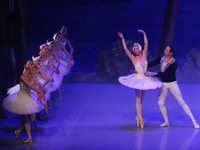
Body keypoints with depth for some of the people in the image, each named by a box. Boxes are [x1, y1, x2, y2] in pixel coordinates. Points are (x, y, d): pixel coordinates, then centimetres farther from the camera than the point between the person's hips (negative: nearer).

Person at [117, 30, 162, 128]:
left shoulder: (144, 55, 3)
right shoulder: (133, 58, -5)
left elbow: (146, 43, -2)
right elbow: (125, 49, -12)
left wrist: (144, 34, -9)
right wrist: (123, 39, -16)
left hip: (145, 79, 4)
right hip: (137, 80, -4)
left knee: (141, 99, 11)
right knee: (138, 99, -4)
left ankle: (138, 117, 22)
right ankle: (140, 119, -2)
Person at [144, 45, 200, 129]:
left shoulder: (174, 64, -22)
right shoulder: (162, 59, -3)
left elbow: (164, 74, -26)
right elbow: (151, 64, -2)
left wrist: (151, 74, -27)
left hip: (172, 84, -6)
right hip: (163, 84, 6)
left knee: (181, 102, -5)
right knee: (160, 103, 1)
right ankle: (166, 122, 18)